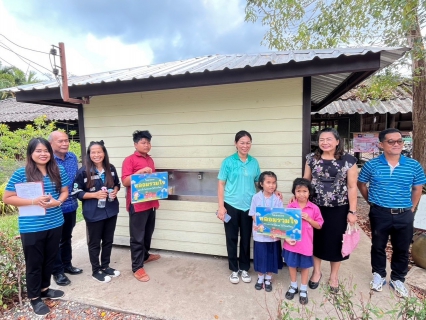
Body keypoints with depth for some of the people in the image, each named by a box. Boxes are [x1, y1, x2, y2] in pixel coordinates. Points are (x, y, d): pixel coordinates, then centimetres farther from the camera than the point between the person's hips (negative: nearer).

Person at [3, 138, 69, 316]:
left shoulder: (58, 171, 0)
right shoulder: (21, 173, -10)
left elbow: (65, 191, 8)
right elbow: (7, 198, -9)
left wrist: (58, 201, -14)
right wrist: (33, 202, -22)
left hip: (55, 224, 4)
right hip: (31, 227, -4)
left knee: (50, 259, 19)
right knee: (34, 263, 11)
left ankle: (44, 289, 42)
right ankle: (34, 297, 31)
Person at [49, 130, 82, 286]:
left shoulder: (73, 157, 1)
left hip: (71, 205, 6)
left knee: (67, 238, 21)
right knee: (56, 241, 11)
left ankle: (67, 265, 38)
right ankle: (57, 271, 27)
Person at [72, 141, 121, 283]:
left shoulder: (111, 168, 1)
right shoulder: (83, 171, -11)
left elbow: (117, 184, 14)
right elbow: (77, 193, -8)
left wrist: (115, 191, -7)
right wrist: (95, 194, -21)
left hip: (111, 211, 5)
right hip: (93, 213, -4)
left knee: (108, 240, 18)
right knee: (95, 243, 12)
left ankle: (105, 266, 37)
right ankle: (96, 271, 30)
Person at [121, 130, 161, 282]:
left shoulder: (150, 159, 14)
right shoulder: (129, 160, -8)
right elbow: (125, 181, -16)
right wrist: (141, 171, -24)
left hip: (150, 202, 7)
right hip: (137, 203, -7)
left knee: (148, 232, 21)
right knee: (137, 236, 2)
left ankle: (145, 255, 41)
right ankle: (137, 267, 14)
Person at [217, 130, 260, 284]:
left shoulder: (254, 162, 3)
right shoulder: (228, 161, -6)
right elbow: (221, 184, -5)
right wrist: (221, 206, -9)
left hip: (248, 206, 3)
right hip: (231, 205, -2)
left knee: (246, 238, 14)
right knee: (232, 238, 10)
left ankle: (244, 268, 33)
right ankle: (234, 269, 28)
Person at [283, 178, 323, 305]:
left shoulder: (314, 208, -8)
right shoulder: (290, 207, -8)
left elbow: (319, 225, -1)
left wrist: (308, 219, -17)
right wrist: (286, 237, -13)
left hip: (306, 243, 0)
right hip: (292, 242, 1)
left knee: (305, 266, 15)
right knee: (292, 265, 16)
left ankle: (303, 290, 34)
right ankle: (293, 287, 37)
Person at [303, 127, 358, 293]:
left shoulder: (348, 160, -6)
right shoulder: (312, 158, 0)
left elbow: (352, 187, -5)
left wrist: (352, 211, -7)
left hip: (339, 209, -1)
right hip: (315, 207, 2)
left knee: (335, 241, 12)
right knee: (315, 239, 13)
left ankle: (334, 275, 34)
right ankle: (316, 271, 35)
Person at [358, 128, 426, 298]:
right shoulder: (371, 165, -8)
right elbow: (361, 184, 6)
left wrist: (411, 208, 5)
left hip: (404, 215, 2)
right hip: (380, 214, -1)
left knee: (402, 249, 14)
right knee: (378, 246, 13)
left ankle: (397, 279, 34)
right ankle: (378, 275, 33)